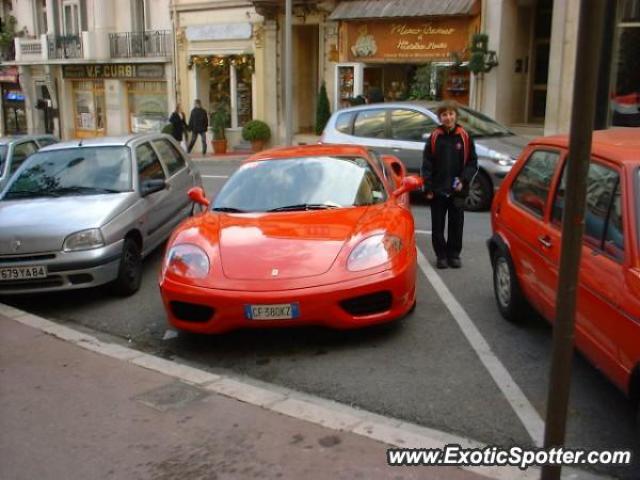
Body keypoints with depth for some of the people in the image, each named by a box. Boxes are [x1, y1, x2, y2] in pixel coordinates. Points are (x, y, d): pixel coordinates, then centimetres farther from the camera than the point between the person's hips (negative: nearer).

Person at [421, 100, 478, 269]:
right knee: (438, 226, 6)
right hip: (438, 190, 0)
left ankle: (454, 255, 21)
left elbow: (472, 163, 2)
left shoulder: (464, 137, 0)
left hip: (457, 191, 0)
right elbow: (427, 164, 1)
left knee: (456, 224, 7)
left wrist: (463, 180, -11)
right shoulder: (434, 137, 1)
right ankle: (441, 255, 18)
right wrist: (428, 187, -4)